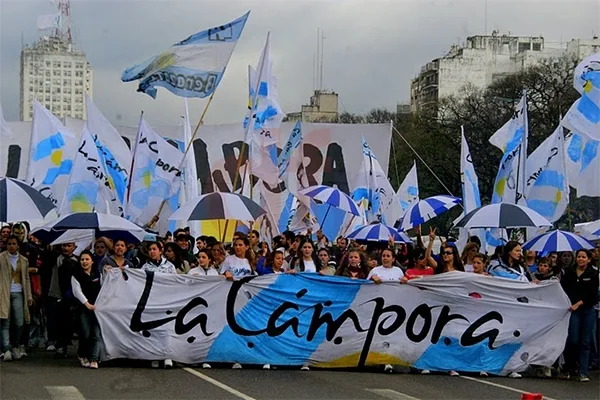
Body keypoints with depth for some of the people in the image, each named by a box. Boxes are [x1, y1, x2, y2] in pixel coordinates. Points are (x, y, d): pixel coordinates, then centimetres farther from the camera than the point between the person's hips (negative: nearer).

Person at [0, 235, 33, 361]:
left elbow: (26, 279, 18)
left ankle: (15, 347, 17)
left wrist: (29, 296, 13)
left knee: (19, 323, -2)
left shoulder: (23, 260, 13)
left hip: (18, 294, 3)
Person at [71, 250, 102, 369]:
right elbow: (77, 291, -7)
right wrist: (87, 304, -16)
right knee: (86, 334, -2)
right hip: (83, 308, -2)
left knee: (97, 334, -7)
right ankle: (82, 355, 22)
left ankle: (94, 359, -6)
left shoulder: (98, 274, 10)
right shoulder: (76, 276, 3)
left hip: (97, 307, 2)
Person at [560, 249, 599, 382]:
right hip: (573, 310, 0)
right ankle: (568, 368, 11)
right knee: (573, 340, -6)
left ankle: (583, 373, 4)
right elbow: (563, 289, 5)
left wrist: (578, 303, -11)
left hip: (588, 310, 0)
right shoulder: (569, 272, 7)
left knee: (585, 341, 1)